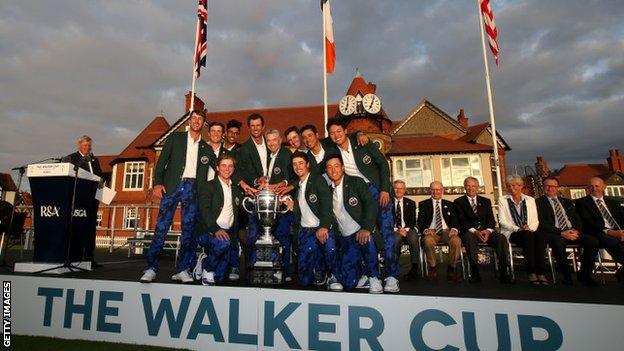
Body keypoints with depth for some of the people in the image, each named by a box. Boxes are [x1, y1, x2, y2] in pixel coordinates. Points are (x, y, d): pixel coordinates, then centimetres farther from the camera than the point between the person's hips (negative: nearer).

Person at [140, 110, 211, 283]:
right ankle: (151, 268, 2)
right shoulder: (175, 137, 11)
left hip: (192, 188, 2)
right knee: (161, 226, -6)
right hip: (172, 185, -2)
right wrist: (158, 183, -8)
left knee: (189, 228, 0)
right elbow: (162, 161, 4)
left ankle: (182, 270, 7)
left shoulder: (206, 148, 17)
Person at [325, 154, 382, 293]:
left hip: (362, 233, -3)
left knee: (366, 240, -38)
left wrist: (366, 228, -26)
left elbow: (371, 204, -13)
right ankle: (362, 269, 25)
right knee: (348, 283, -9)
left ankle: (374, 277, -12)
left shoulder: (356, 182, -1)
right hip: (345, 239, 3)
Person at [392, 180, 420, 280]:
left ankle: (414, 268, -28)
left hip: (408, 229, 2)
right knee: (397, 238, -36)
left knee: (414, 238, -33)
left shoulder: (410, 203, 17)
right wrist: (397, 229, -13)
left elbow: (413, 220, 8)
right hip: (394, 230, -1)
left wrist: (406, 229, -12)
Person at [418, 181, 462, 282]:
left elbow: (454, 219, 11)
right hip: (431, 231, -1)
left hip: (446, 231, 2)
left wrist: (454, 229, -13)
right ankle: (432, 269, -15)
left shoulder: (449, 204, 21)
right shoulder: (423, 204, 14)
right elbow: (421, 221, 4)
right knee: (428, 241, -36)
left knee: (456, 241, -32)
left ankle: (451, 270, -13)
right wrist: (426, 229, -18)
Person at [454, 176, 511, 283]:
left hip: (486, 231, 3)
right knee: (470, 237, -37)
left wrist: (488, 230, -12)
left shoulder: (486, 201, 20)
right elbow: (462, 221, -2)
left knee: (501, 238, -27)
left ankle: (503, 272, -23)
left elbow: (491, 219, 9)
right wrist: (474, 231, -19)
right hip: (469, 232, -3)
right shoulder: (459, 202, 10)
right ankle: (475, 273, -35)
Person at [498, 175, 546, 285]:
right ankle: (531, 272, -32)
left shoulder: (530, 200, 18)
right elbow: (502, 221, 0)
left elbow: (535, 220, 10)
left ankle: (540, 272, -31)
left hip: (530, 232, 3)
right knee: (528, 235, -35)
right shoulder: (502, 200, 10)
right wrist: (517, 228, -15)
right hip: (511, 234, -2)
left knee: (539, 235, -33)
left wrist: (529, 228, -12)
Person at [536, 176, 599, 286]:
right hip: (554, 234, -6)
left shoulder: (567, 202, 24)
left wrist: (576, 230, -5)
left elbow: (577, 219, 18)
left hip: (572, 232, 6)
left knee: (593, 241, -21)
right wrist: (561, 233, -16)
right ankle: (567, 275, -18)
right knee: (559, 242, -38)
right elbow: (541, 224, -7)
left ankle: (584, 274, -5)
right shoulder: (538, 202, 4)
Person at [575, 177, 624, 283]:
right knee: (612, 242, -37)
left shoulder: (613, 202, 27)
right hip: (600, 234, -5)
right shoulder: (582, 202, 9)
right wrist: (608, 231, -17)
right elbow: (588, 222, -4)